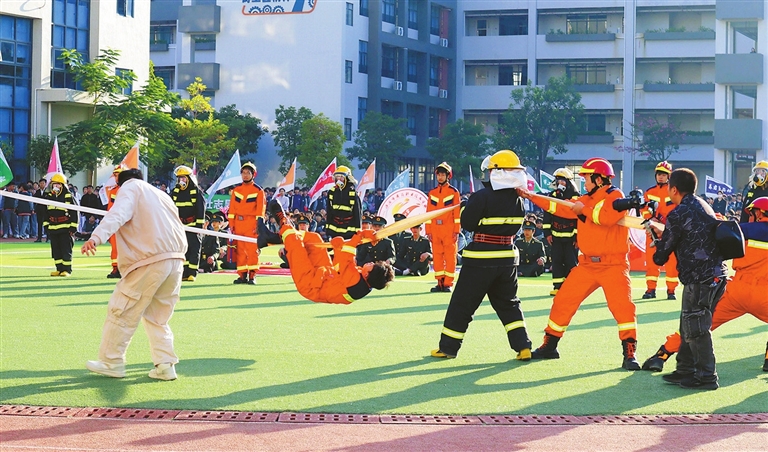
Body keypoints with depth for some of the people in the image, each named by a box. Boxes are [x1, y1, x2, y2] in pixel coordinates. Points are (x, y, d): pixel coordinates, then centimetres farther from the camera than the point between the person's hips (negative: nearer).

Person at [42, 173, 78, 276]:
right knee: (56, 251, 7)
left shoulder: (68, 197, -4)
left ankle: (67, 270, 0)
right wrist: (46, 225, 13)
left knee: (66, 250, -4)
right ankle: (59, 269, 14)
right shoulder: (49, 197, 11)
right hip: (53, 228, 6)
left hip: (65, 229, -6)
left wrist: (73, 227, -8)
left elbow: (74, 213, -4)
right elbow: (46, 213, 19)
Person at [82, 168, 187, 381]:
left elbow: (118, 214, -16)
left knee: (122, 311, 4)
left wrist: (97, 237, -31)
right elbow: (177, 228, 28)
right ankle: (166, 364, 9)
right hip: (175, 260, 7)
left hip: (149, 261, -7)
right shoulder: (161, 195, 28)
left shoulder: (129, 188, 5)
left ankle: (111, 362, 10)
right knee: (158, 316, 17)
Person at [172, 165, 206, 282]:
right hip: (179, 226, 5)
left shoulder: (197, 192, -4)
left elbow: (201, 211, -6)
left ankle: (192, 273, -4)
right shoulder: (175, 192, 9)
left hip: (193, 225, -5)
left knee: (194, 250, -5)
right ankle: (185, 273, 7)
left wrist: (199, 225, -11)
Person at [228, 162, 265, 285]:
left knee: (252, 250, -7)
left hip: (251, 224, -4)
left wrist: (259, 225, -10)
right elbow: (232, 208, 12)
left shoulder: (258, 191, 2)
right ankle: (242, 275, 9)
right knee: (240, 250, 5)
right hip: (238, 224, 4)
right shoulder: (236, 190, 13)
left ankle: (252, 276, -6)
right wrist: (231, 224, 4)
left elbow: (260, 209, -3)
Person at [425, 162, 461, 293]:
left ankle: (448, 283, 1)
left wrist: (456, 231, -8)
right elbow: (428, 213, 11)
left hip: (449, 230, -4)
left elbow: (457, 212, -2)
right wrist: (428, 231, 4)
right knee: (437, 256, 5)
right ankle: (440, 283, 10)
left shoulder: (454, 192, 1)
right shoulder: (432, 193, 12)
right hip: (435, 229, 4)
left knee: (450, 256, -2)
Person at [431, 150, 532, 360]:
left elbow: (467, 223, -9)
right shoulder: (518, 200, 2)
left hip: (481, 258, -5)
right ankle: (523, 346, 6)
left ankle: (448, 348, 10)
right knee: (509, 304, 16)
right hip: (508, 256, 5)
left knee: (462, 303, 5)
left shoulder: (482, 197, -15)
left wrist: (466, 206, 9)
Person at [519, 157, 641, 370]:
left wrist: (584, 209, -15)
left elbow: (609, 216, -27)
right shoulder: (586, 200, 13)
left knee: (623, 305, -20)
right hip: (587, 264, 7)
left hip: (613, 265, -7)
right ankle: (549, 346, 18)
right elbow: (560, 208, 18)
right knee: (562, 301, 6)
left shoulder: (615, 195, -8)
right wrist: (531, 196, 15)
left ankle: (629, 354, -14)